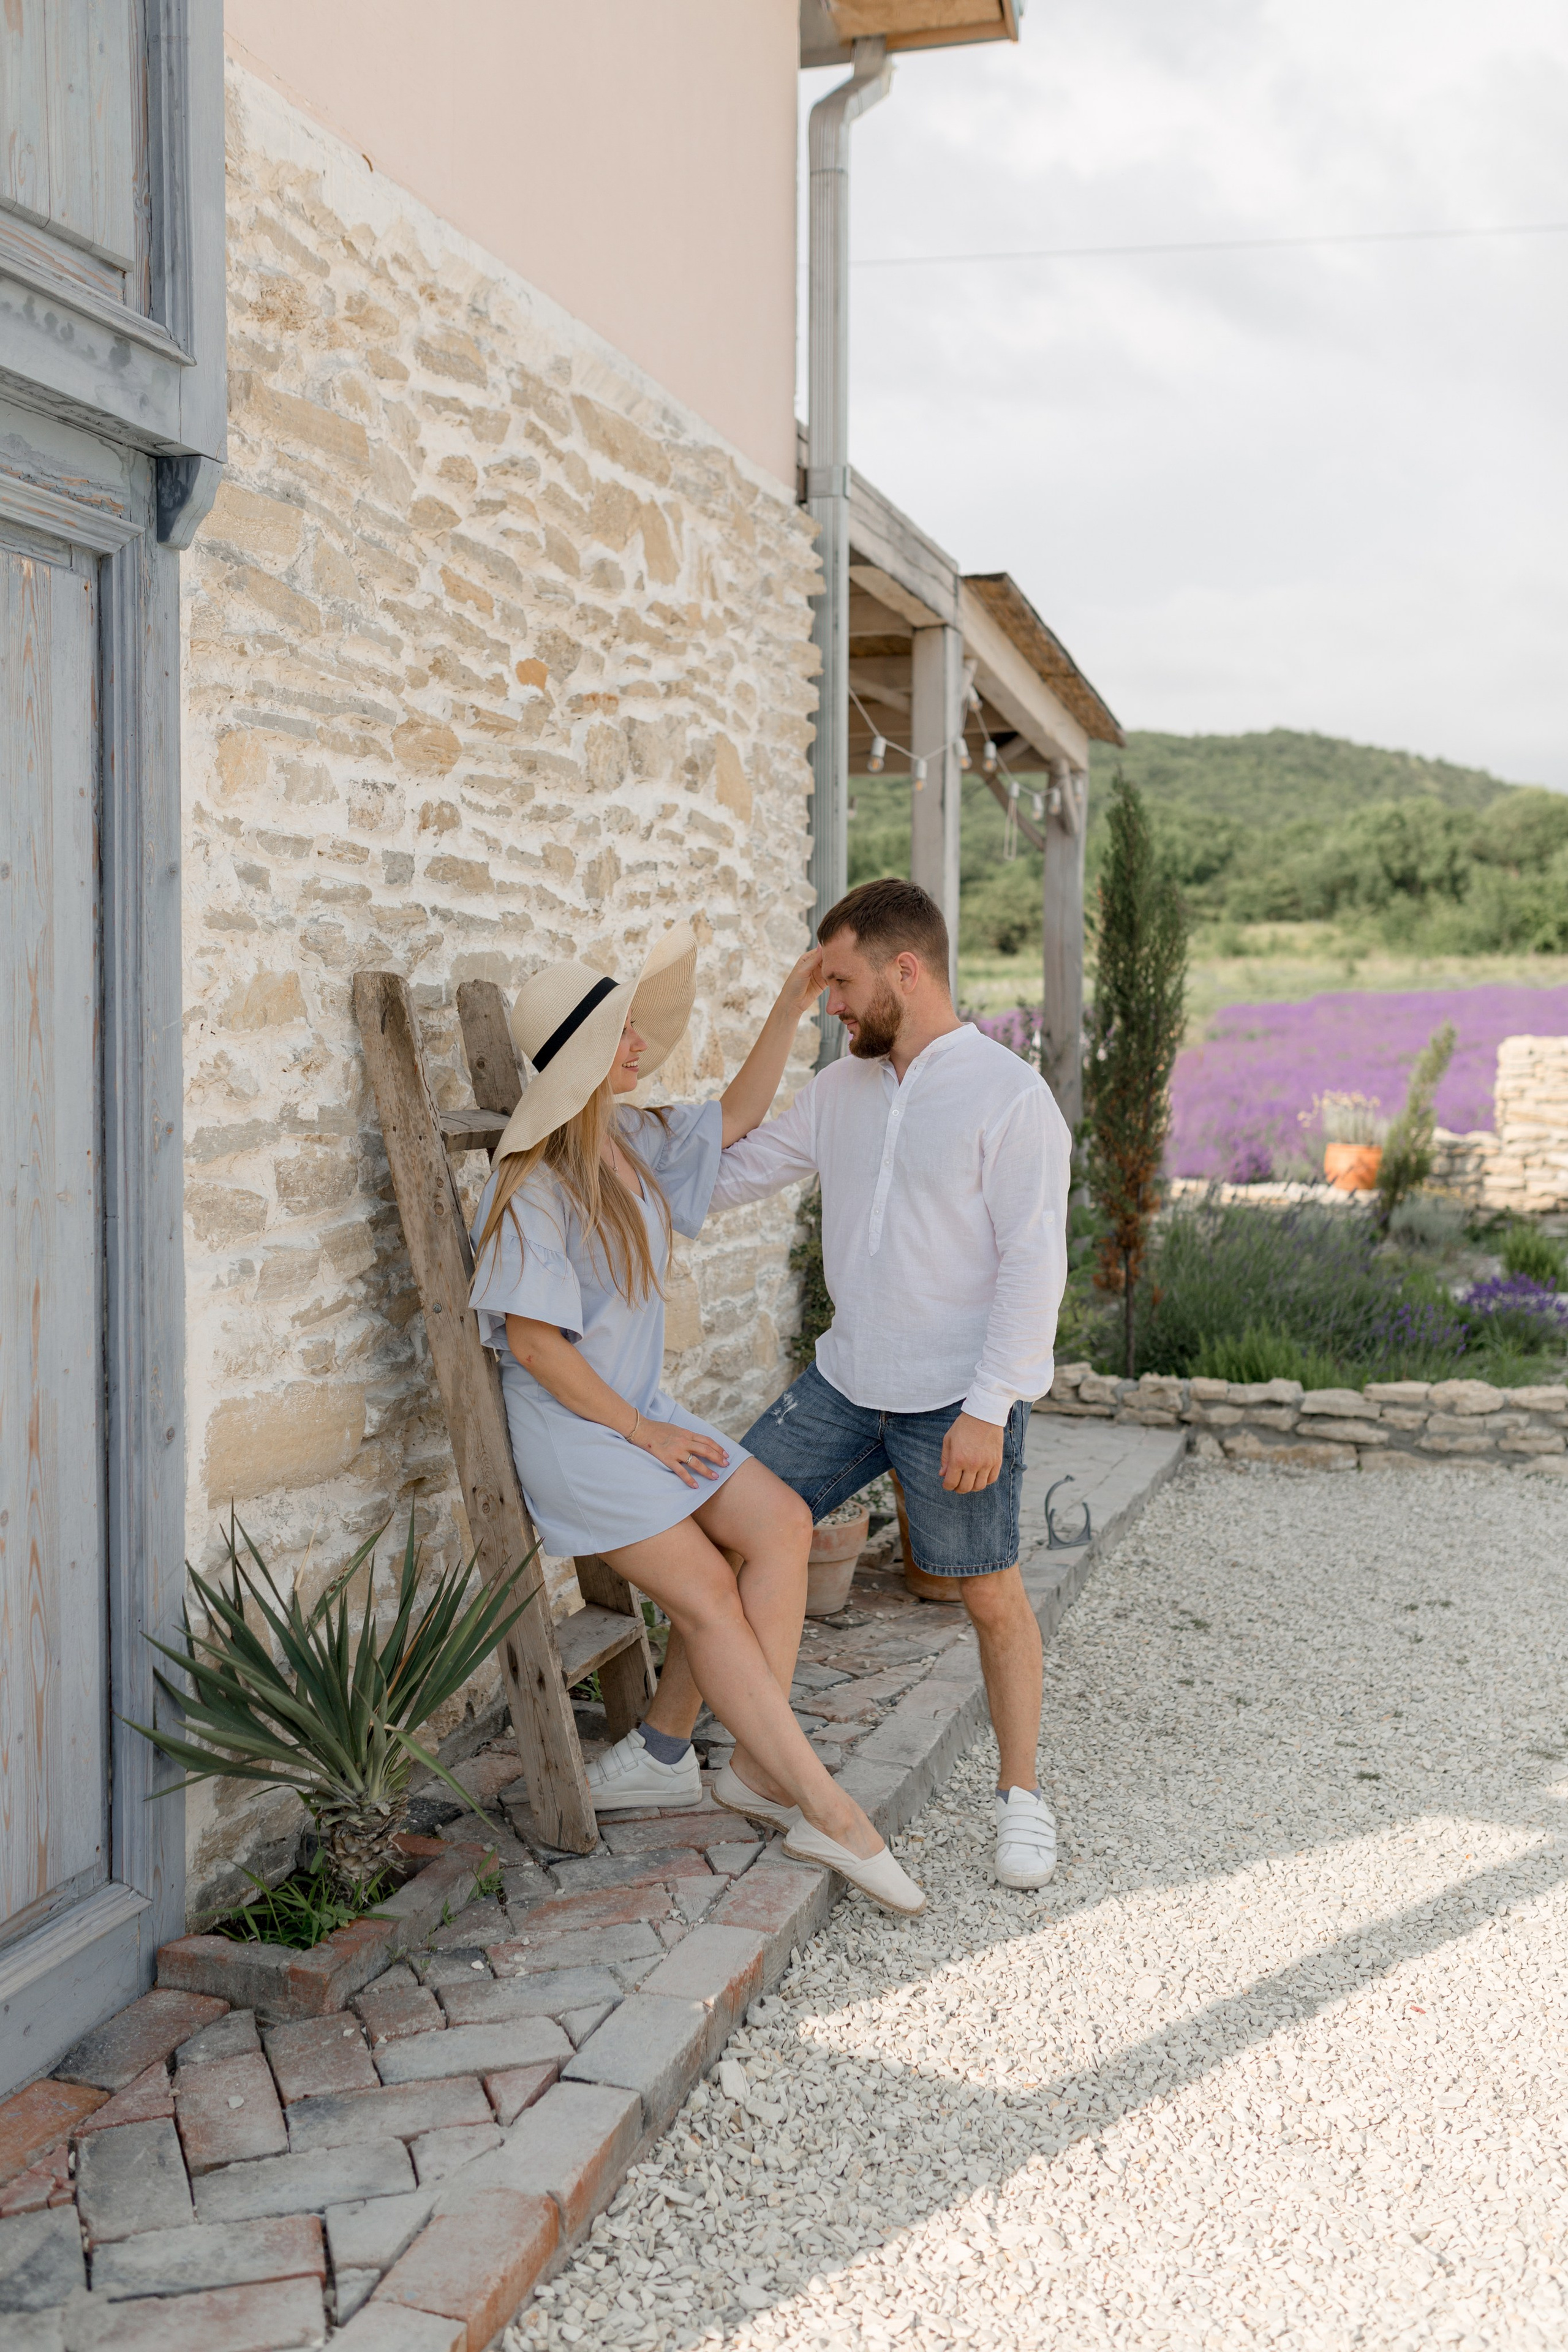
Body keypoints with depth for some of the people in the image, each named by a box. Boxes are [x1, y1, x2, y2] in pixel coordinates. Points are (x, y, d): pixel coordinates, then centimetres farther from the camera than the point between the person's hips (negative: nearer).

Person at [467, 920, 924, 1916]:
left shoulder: (634, 1141, 5)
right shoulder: (535, 1188, -18)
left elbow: (738, 1116, 19)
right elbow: (532, 1341, -19)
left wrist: (790, 1010, 7)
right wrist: (644, 1435, -15)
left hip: (640, 1407, 8)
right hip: (570, 1427, -8)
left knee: (781, 1521, -10)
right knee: (708, 1592, -10)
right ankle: (823, 1806, -3)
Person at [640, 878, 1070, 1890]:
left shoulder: (1011, 1096, -14)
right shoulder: (841, 1089, 6)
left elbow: (1033, 1267, -17)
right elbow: (732, 1171, 15)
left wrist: (986, 1410, -20)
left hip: (961, 1398, -6)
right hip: (847, 1379, 7)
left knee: (991, 1595, 5)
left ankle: (1022, 1796, 26)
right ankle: (659, 1744, 19)